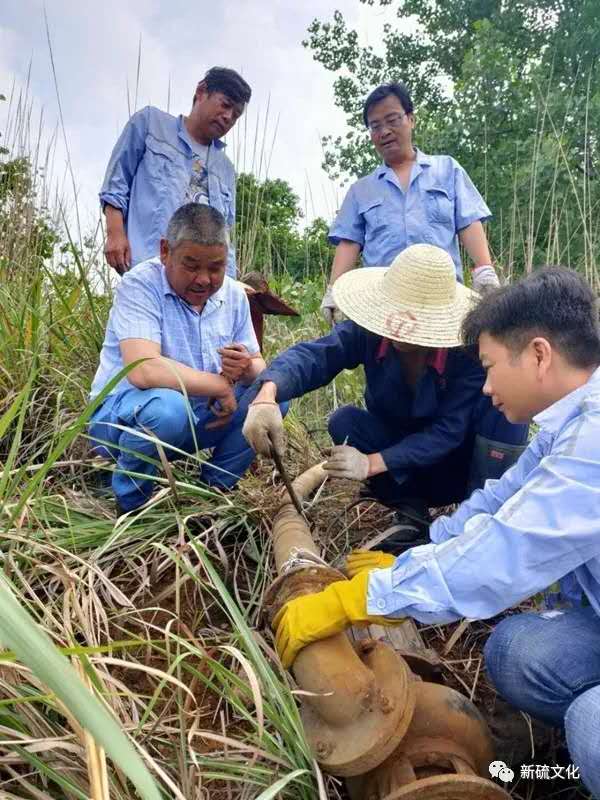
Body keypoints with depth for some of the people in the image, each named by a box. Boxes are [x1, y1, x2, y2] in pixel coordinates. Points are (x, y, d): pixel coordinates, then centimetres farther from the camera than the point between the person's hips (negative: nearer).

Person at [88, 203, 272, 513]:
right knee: (168, 408, -38)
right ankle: (129, 501, -8)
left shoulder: (233, 294, 2)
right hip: (123, 413, -6)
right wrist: (220, 385, -24)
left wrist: (248, 369, -23)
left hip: (199, 418, 6)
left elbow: (258, 367, 3)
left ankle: (216, 486, 7)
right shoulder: (140, 285, -18)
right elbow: (144, 371, -33)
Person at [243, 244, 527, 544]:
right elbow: (315, 354, -38)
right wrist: (267, 395, -60)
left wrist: (371, 463, -39)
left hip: (458, 466, -2)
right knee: (343, 421, -25)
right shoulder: (370, 331, -22)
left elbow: (448, 430, -28)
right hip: (400, 466, 3)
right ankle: (411, 513, -9)